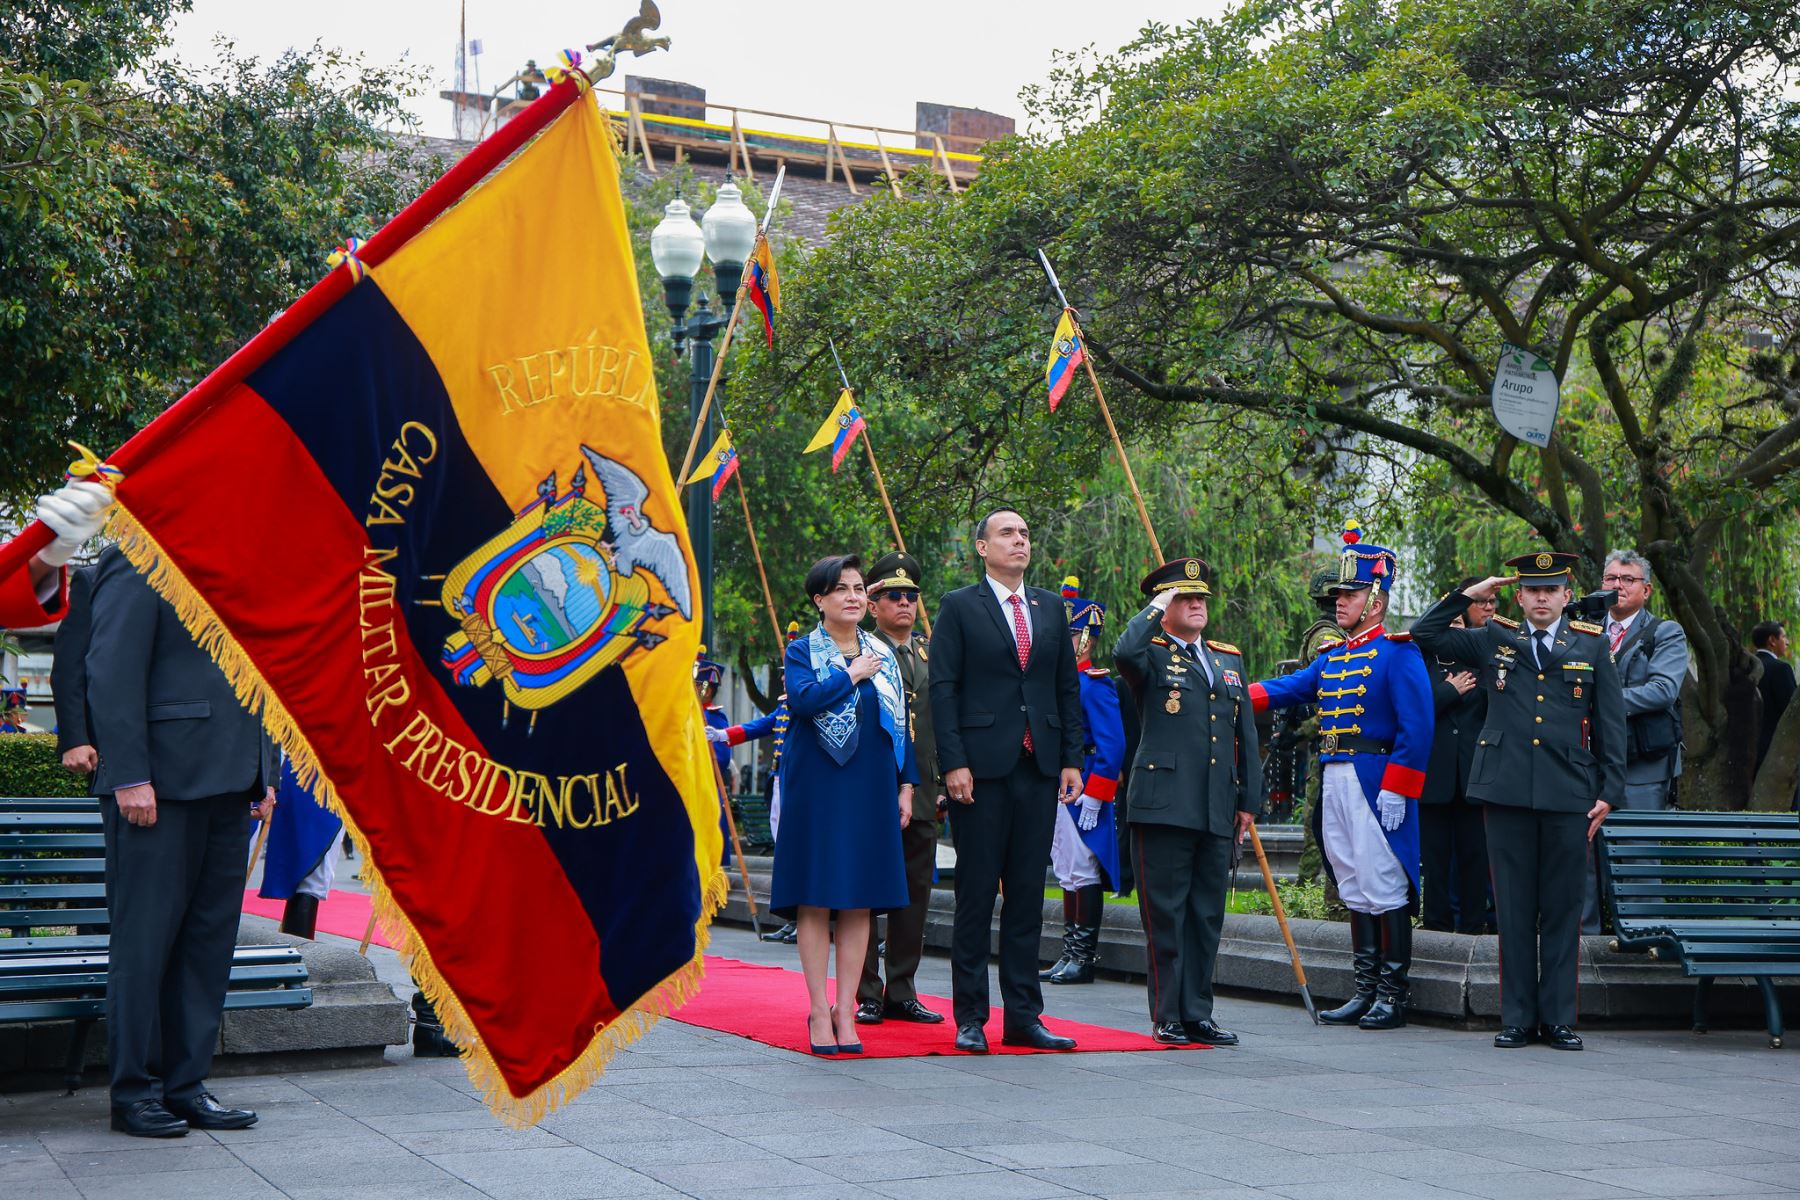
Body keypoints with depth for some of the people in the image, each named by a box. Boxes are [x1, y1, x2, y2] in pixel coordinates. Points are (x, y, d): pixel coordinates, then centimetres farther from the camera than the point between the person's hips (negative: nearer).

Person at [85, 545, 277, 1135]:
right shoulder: (135, 567, -6)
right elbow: (112, 675, -13)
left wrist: (263, 775, 15)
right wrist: (129, 776, -19)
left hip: (227, 782, 8)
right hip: (161, 784, -8)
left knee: (210, 937, 8)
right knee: (146, 938, -1)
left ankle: (186, 1086, 16)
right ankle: (135, 1092, 8)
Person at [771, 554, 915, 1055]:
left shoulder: (883, 655, 14)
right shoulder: (801, 652, 2)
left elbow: (899, 723, 15)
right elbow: (803, 700, -19)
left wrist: (905, 786, 9)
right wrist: (852, 675, -10)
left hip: (871, 789, 4)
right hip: (817, 788, -3)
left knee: (860, 901, 1)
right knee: (815, 900, -3)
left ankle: (846, 1010, 5)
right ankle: (819, 1011, 2)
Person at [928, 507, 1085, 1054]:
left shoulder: (1050, 607, 14)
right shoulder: (959, 607, 1)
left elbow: (1068, 687, 15)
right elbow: (943, 687, -4)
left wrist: (1072, 759, 7)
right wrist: (954, 763, -12)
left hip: (1040, 767, 4)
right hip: (982, 768, -4)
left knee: (1028, 894, 7)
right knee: (976, 893, 0)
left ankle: (1023, 1015, 12)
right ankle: (971, 1018, 6)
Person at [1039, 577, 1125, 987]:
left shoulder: (1096, 684, -12)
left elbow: (1112, 746, -18)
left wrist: (1092, 798, -21)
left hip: (1082, 795, -9)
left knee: (1083, 875, -4)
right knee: (1066, 874, 12)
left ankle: (1084, 959, 0)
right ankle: (1069, 956, 17)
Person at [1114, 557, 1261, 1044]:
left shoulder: (1230, 660, 20)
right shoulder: (1152, 656, 3)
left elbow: (1246, 735, 20)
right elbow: (1123, 653, -24)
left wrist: (1248, 800, 14)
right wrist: (1155, 609, -9)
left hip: (1218, 813, 6)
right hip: (1164, 804, -5)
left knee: (1207, 917, 9)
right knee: (1165, 916, -2)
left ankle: (1198, 1014, 16)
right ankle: (1167, 1018, 4)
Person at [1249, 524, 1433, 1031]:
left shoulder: (1398, 652, -8)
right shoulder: (1332, 656, 18)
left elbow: (1417, 727, -14)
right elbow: (1290, 688, 9)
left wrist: (1395, 791, -20)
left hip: (1377, 785, -8)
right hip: (1335, 783, 8)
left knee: (1385, 888, -4)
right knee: (1354, 889, 11)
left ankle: (1394, 997, 2)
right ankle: (1366, 992, 17)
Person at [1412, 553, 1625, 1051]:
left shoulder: (1592, 645, 9)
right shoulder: (1495, 639, 10)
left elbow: (1611, 724, 9)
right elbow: (1426, 634, 13)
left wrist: (1609, 791, 3)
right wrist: (1468, 594, 4)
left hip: (1568, 794, 0)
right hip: (1507, 791, 0)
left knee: (1563, 907, 4)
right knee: (1513, 907, 4)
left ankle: (1559, 1018, 12)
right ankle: (1517, 1018, 11)